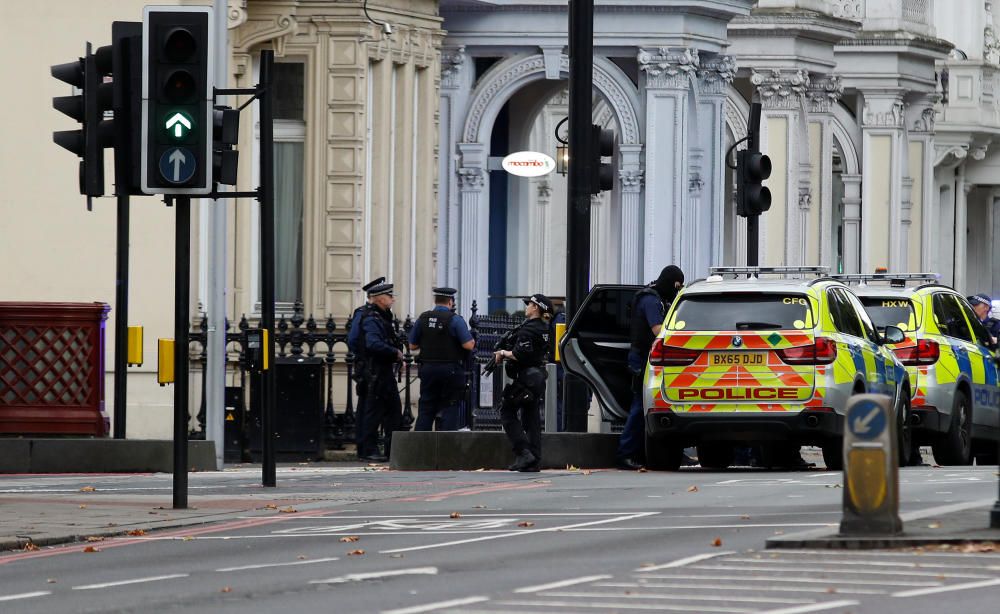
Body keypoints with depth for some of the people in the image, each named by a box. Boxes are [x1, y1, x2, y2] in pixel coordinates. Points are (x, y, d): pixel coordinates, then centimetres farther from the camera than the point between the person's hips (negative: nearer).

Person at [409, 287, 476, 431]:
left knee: (425, 408, 9)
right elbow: (468, 345, -16)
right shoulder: (455, 320, -10)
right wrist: (472, 340, 6)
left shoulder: (423, 318, 3)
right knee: (449, 408, 1)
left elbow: (412, 346, 9)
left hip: (428, 369, 4)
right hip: (451, 370, -4)